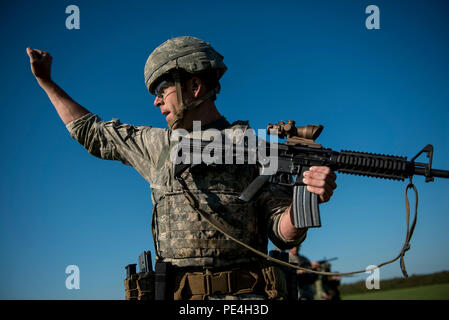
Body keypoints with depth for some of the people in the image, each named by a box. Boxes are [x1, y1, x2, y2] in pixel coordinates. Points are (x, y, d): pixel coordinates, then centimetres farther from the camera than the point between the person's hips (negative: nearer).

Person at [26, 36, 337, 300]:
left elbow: (283, 233, 0)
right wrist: (47, 82, 30)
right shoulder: (157, 145, 13)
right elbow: (92, 132, 27)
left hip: (241, 294, -3)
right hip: (174, 292, 4)